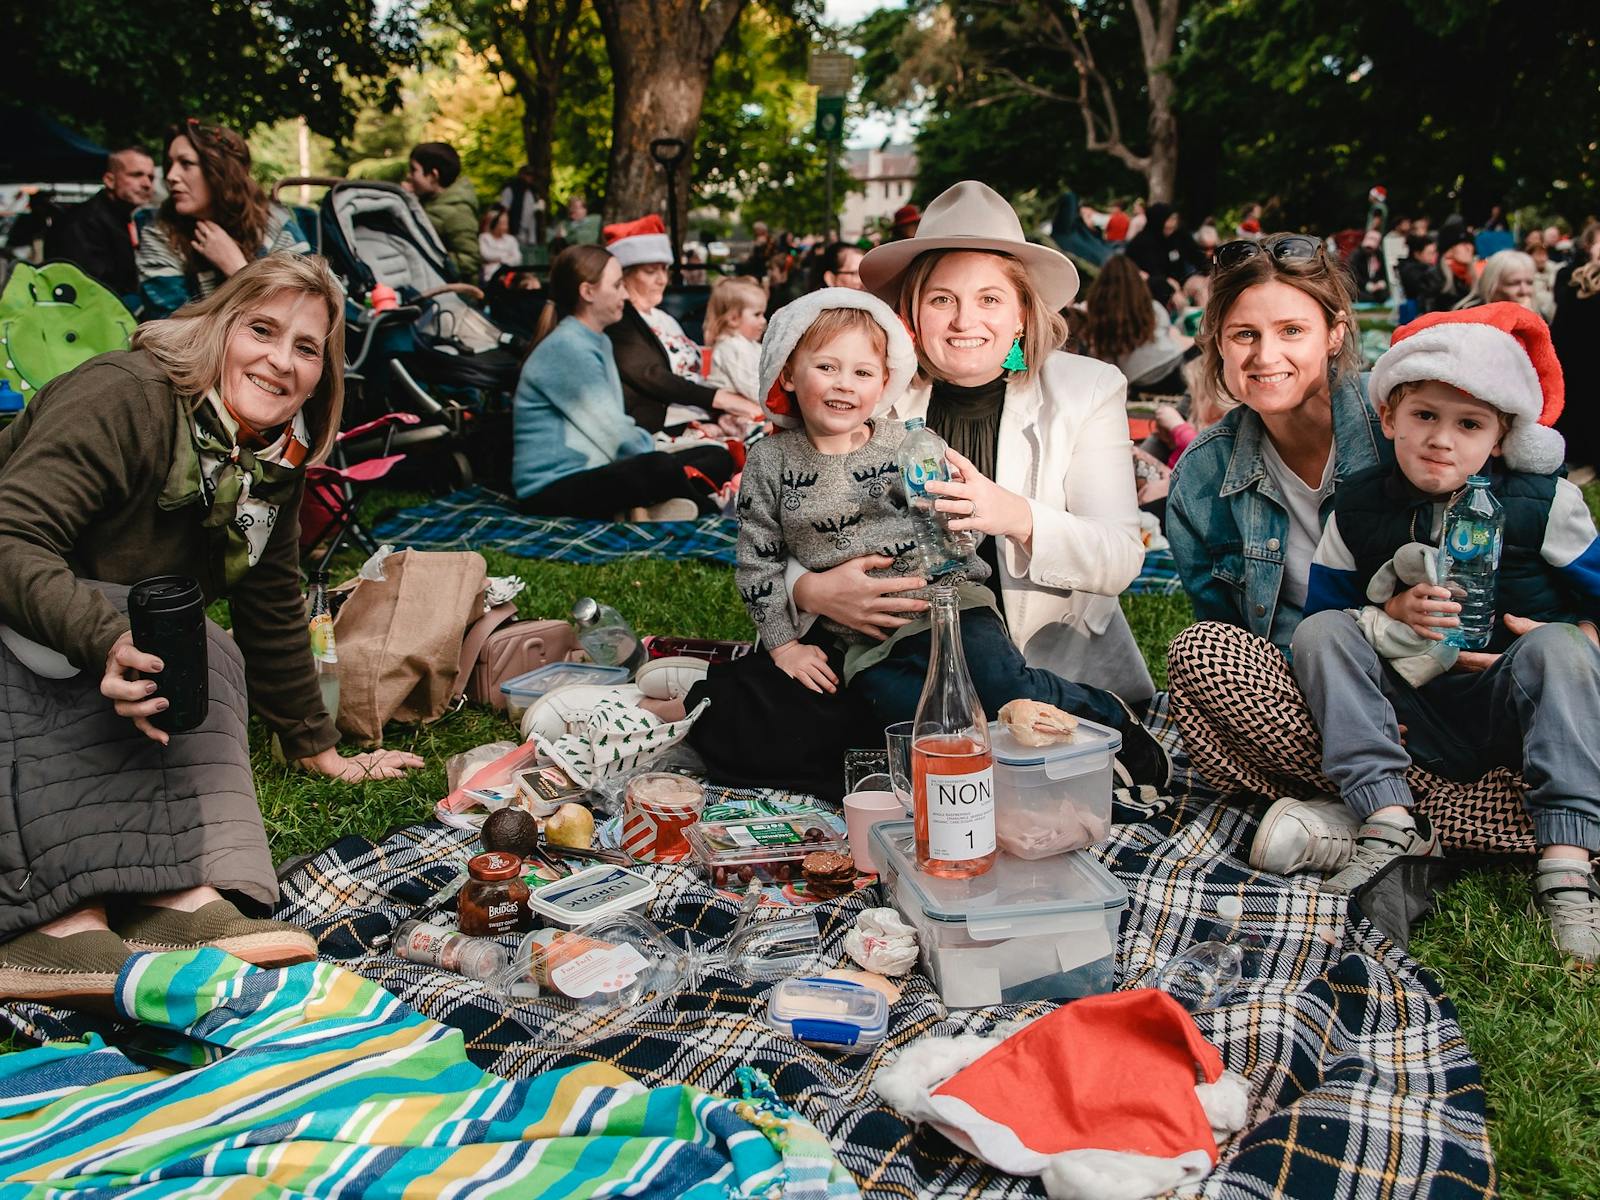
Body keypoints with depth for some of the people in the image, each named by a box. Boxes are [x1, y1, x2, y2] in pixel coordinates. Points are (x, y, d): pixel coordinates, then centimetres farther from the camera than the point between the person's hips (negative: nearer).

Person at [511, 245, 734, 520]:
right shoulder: (567, 347, -15)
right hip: (551, 491, -10)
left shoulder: (598, 342, 16)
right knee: (660, 468, -37)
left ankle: (647, 509, -21)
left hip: (592, 473, 10)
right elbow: (614, 433, -16)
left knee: (717, 457, 3)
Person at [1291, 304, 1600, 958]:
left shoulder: (1546, 504, -1)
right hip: (1409, 718, 2)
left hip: (1512, 709, -1)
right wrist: (1391, 617, -12)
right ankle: (1391, 821, -30)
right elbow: (1322, 608, 7)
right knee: (1320, 632, -18)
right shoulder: (1358, 510, 2)